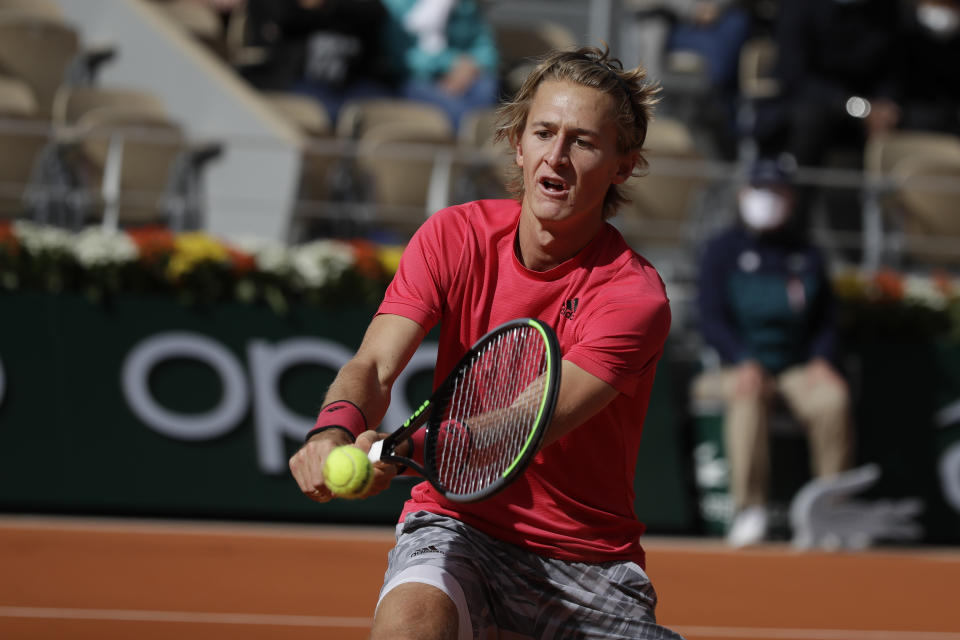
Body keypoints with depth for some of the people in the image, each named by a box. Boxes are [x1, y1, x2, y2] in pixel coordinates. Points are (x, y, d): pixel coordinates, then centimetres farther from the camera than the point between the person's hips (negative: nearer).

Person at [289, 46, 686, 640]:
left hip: (589, 560, 1)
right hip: (457, 525, 0)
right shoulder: (455, 237, -4)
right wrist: (336, 428, -36)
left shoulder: (635, 296, -15)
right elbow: (374, 365, -12)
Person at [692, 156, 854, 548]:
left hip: (797, 369, 2)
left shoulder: (807, 254, 15)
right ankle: (749, 511, -39)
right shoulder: (723, 250, 7)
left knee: (833, 397, -31)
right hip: (737, 366, -2)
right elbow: (710, 316, -1)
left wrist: (821, 360, -7)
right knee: (747, 398, -37)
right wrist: (745, 363, -18)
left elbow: (825, 320, 16)